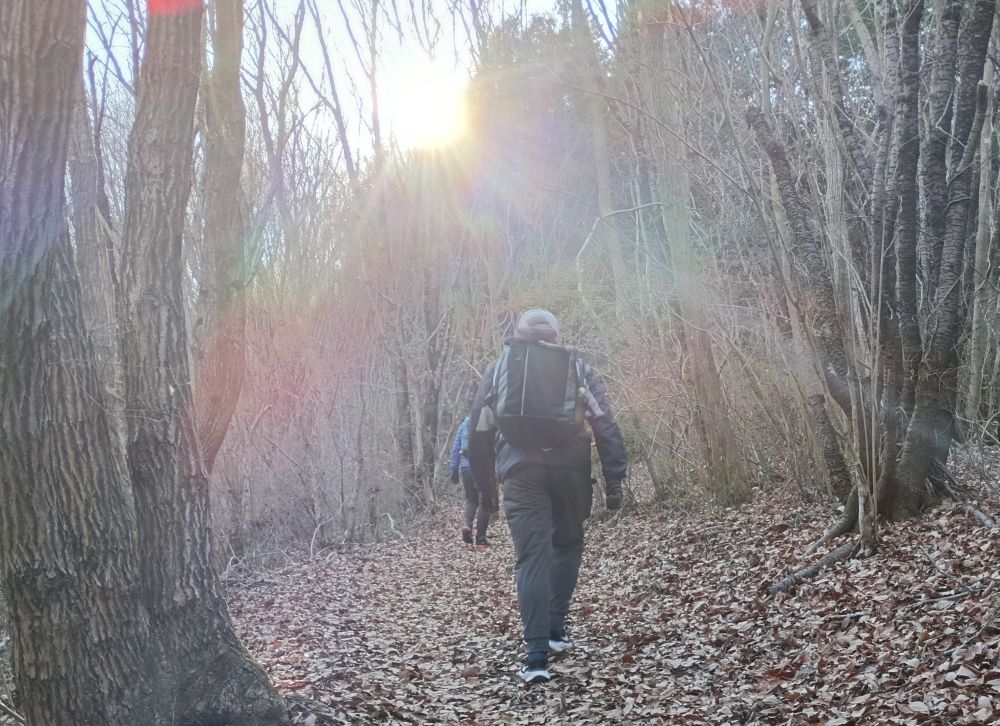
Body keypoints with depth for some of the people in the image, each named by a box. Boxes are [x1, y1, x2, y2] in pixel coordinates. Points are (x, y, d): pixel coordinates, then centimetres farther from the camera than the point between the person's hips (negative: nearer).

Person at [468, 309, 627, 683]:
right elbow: (606, 425, 6)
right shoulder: (578, 368, 14)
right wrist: (614, 480, 6)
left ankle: (537, 654, -11)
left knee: (531, 557, -3)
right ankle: (555, 629, 20)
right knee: (567, 546, 21)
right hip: (570, 466, 1)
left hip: (520, 469, 0)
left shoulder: (498, 369, 16)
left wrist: (481, 477, 21)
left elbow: (479, 429, 14)